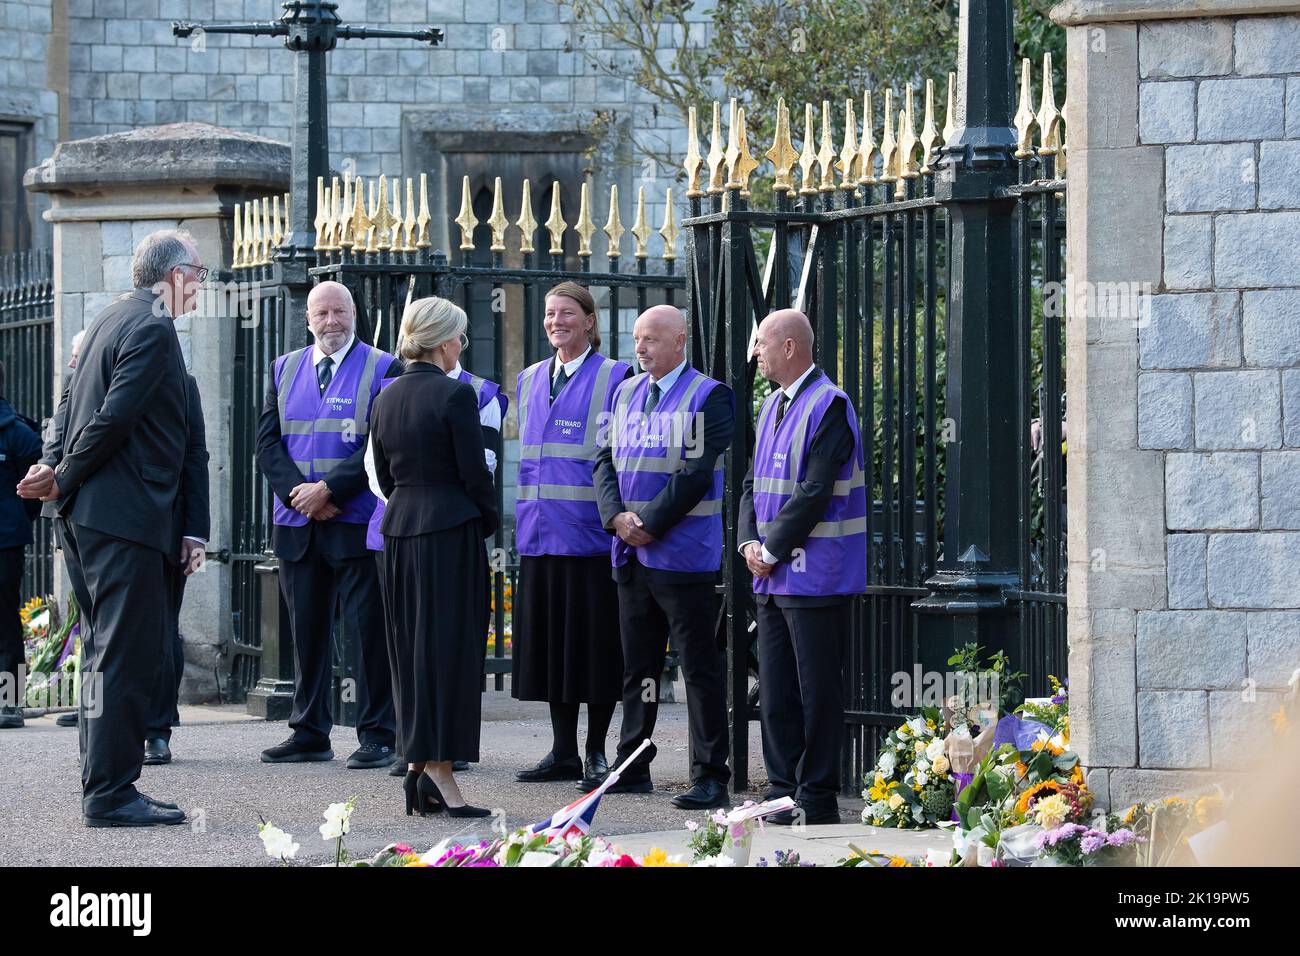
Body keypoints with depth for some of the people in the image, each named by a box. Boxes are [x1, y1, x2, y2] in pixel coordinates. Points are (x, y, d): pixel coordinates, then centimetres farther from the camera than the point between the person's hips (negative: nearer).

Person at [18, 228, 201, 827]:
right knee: (125, 654, -9)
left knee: (105, 652, 13)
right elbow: (115, 417, -19)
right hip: (124, 514, -10)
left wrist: (53, 466, 1)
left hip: (87, 516, 10)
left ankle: (105, 788, 17)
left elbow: (72, 407, 16)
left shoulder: (112, 321, 19)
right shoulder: (152, 327, -12)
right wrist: (64, 481, -9)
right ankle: (110, 795, -9)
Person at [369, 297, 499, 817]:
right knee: (449, 645, -5)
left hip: (399, 532, 7)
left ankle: (416, 762, 14)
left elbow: (384, 473, 13)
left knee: (411, 649, 12)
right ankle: (439, 769, -9)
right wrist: (489, 519, 4)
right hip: (451, 532, -7)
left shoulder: (386, 398, 8)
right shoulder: (455, 394, -12)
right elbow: (474, 472, -12)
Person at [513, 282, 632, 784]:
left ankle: (596, 749, 6)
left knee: (594, 643, -2)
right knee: (550, 641, 7)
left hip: (591, 531, -6)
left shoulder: (613, 378, -3)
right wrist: (526, 521, 15)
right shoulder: (531, 381, 15)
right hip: (541, 533, 6)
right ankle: (563, 750, 13)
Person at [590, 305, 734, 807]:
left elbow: (697, 471, -14)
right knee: (638, 666, 13)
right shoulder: (627, 393, 15)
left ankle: (710, 777, -3)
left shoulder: (708, 397, -7)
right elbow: (606, 460, 12)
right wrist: (617, 516, -5)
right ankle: (632, 767, 21)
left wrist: (650, 524, -15)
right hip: (632, 556, 7)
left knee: (701, 669, -4)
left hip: (684, 553, -7)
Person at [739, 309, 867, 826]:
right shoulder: (772, 406, 16)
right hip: (773, 576, 8)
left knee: (816, 691, -4)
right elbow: (755, 483, 19)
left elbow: (815, 493, -17)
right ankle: (784, 790, 16)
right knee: (775, 691, 10)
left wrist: (772, 549, -13)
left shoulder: (829, 406, -12)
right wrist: (750, 542, 3)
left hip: (814, 573, -8)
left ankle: (817, 799, 0)